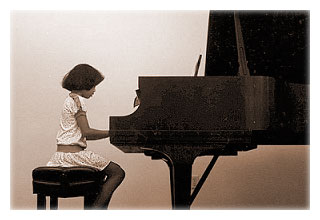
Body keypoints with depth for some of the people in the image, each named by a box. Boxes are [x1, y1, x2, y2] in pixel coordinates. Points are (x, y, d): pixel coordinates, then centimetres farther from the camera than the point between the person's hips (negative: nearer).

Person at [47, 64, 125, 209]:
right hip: (73, 153, -10)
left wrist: (110, 134, 14)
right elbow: (86, 132, -19)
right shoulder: (77, 100, -10)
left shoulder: (71, 100, 20)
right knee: (118, 173, -7)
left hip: (62, 156, 10)